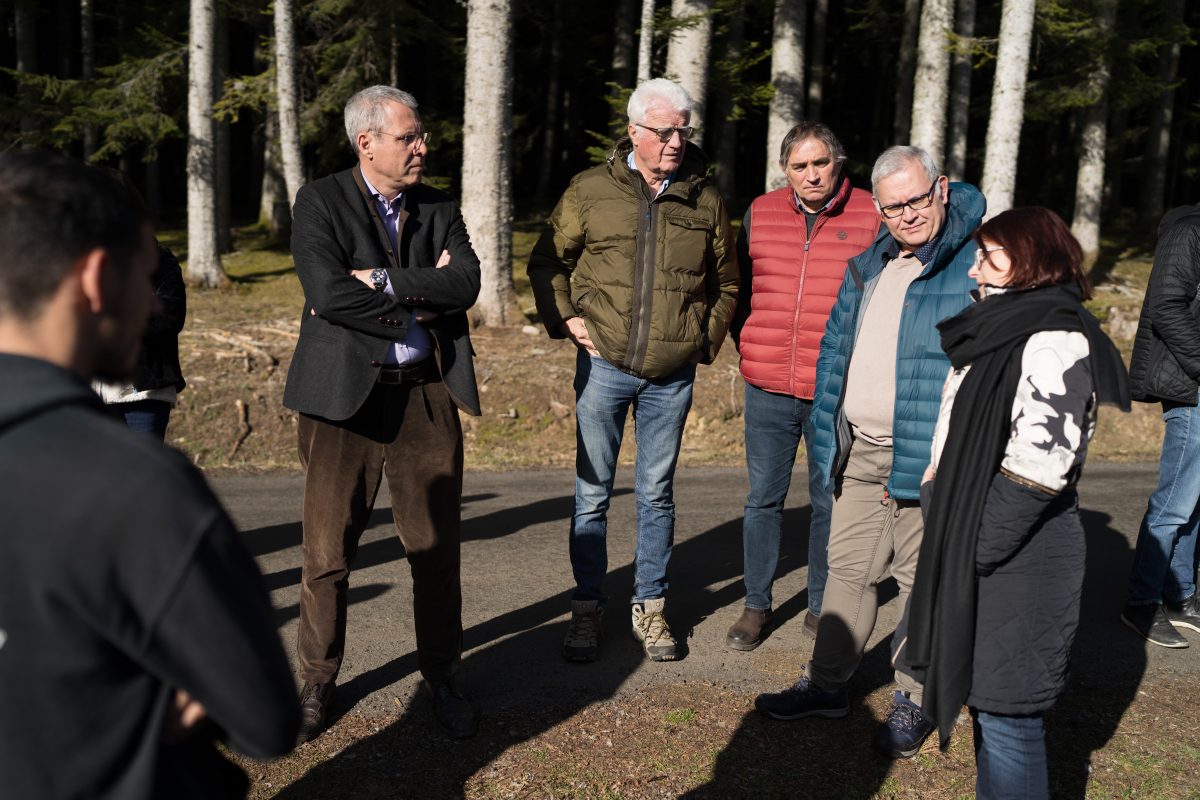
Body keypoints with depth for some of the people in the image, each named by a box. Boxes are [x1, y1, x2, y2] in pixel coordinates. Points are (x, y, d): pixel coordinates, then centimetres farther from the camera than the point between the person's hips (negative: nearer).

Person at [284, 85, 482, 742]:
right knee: (328, 553, 6)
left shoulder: (440, 210, 11)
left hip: (427, 397, 3)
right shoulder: (320, 203, -1)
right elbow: (327, 292, -17)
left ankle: (441, 676, 27)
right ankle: (317, 682, 26)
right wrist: (423, 294, -10)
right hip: (344, 394, -3)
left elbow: (467, 285, -6)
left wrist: (381, 281, -14)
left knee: (437, 550, 8)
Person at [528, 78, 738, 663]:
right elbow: (546, 261, 9)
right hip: (604, 366, -1)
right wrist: (565, 319, -2)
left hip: (672, 376, 1)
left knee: (656, 494, 11)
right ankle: (587, 608, 18)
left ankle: (650, 608, 24)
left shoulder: (705, 199, 6)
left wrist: (708, 338, 7)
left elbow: (726, 281, 17)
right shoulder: (591, 190, 0)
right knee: (592, 492, 5)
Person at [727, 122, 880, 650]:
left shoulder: (870, 216, -2)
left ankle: (822, 607, 25)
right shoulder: (761, 213, 6)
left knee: (830, 502, 9)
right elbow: (739, 286, 17)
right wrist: (747, 347, 10)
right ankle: (756, 606, 23)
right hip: (768, 388, 2)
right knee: (763, 499, 9)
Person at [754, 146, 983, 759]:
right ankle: (827, 684, 29)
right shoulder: (867, 268, 12)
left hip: (929, 456, -6)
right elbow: (835, 346, 18)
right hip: (860, 451, 6)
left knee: (922, 579, 7)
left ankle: (913, 701, 24)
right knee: (847, 567, 15)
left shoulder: (976, 266, -9)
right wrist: (828, 435, 13)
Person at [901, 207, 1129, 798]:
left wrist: (976, 547, -19)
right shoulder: (1008, 329, 15)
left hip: (1019, 556, -10)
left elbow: (1039, 463, -24)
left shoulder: (1055, 340, -17)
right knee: (989, 696, 18)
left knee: (1006, 707, -1)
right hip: (981, 544, 10)